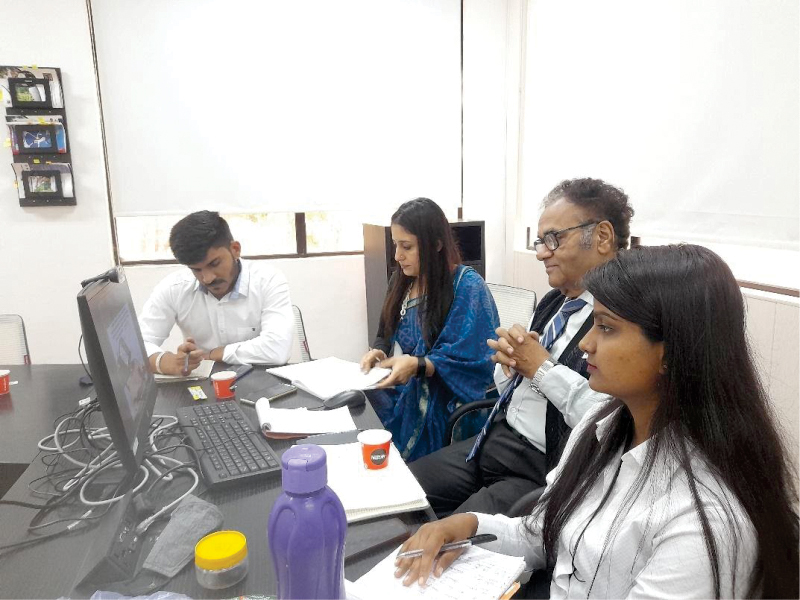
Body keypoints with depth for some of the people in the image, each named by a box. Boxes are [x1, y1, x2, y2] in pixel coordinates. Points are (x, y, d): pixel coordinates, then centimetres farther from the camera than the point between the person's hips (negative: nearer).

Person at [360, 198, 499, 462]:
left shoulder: (468, 287, -11)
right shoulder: (401, 281, 10)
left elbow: (469, 361, -14)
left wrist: (418, 365, -27)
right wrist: (378, 352, -5)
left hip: (443, 407, -7)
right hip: (400, 399, 7)